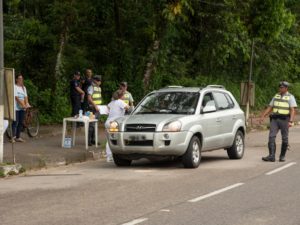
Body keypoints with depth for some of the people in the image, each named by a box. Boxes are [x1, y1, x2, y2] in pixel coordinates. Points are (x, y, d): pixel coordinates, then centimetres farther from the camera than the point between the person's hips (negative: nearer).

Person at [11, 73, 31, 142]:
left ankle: (18, 137, 12)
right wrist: (23, 105, -22)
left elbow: (25, 97, 8)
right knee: (15, 122, -9)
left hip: (22, 108, 6)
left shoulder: (23, 87, 15)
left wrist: (27, 104, -11)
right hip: (16, 107, -6)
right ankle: (13, 137, -6)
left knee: (21, 123, 6)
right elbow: (16, 97, -15)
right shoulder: (14, 87, -7)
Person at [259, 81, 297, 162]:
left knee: (285, 139, 3)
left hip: (284, 120, -4)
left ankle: (282, 156, 14)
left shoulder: (290, 97, 0)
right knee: (271, 136, -10)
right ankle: (271, 156, -15)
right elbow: (269, 108, 16)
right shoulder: (276, 96, 14)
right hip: (274, 119, 4)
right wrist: (262, 116, 7)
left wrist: (291, 121, -21)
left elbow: (292, 110, -9)